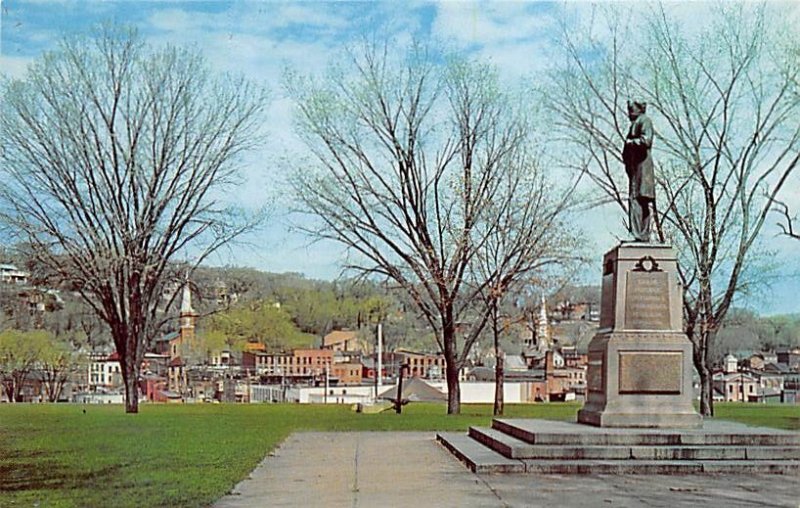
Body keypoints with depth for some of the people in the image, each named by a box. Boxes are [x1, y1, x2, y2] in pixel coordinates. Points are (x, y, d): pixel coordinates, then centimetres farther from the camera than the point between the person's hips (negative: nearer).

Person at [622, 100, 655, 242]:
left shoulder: (644, 121, -4)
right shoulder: (634, 124, 24)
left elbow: (646, 140, -19)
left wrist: (630, 142, -7)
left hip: (642, 166, -10)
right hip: (635, 166, 10)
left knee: (641, 199, -13)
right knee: (634, 198, 5)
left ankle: (643, 234, -15)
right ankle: (641, 235, 5)